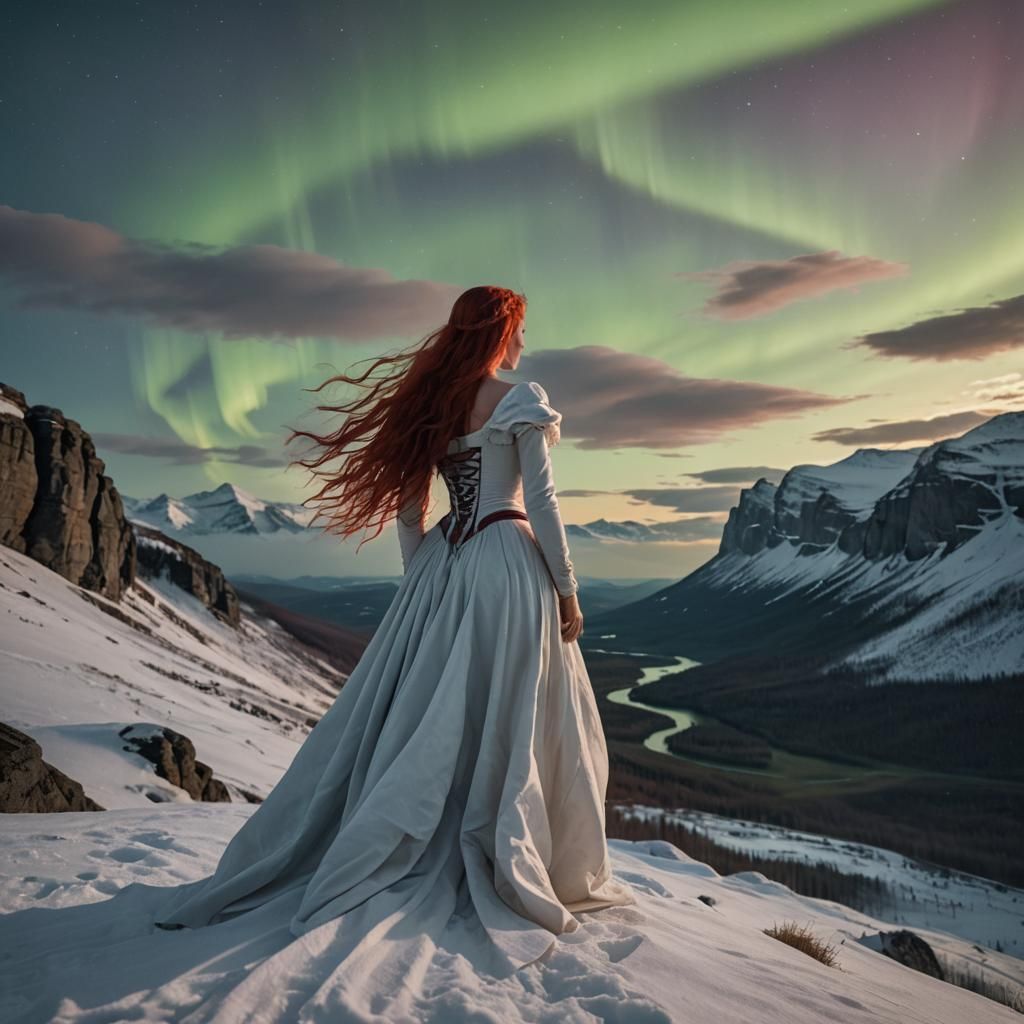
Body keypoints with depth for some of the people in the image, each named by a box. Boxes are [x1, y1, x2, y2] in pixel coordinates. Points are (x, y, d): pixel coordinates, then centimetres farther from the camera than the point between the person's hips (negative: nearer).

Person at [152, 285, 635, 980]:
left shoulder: (430, 403, 10)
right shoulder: (521, 400, -8)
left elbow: (407, 509, 11)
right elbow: (541, 500, -12)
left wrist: (422, 583, 18)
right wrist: (567, 588, -6)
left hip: (443, 565, 6)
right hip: (508, 563, -6)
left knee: (415, 721, 13)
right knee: (511, 726, 1)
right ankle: (538, 877, 11)